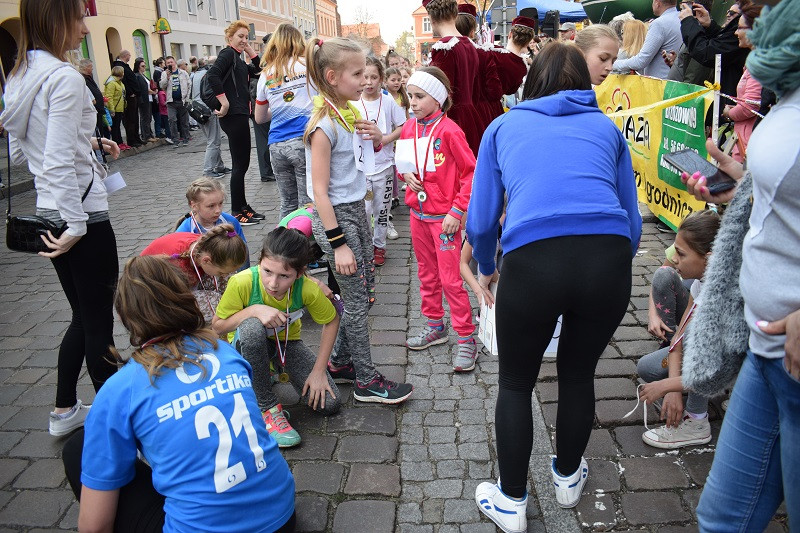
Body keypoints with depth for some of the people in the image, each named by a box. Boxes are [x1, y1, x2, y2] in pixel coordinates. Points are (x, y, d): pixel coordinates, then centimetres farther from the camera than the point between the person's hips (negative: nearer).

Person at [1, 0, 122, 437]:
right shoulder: (65, 78, -16)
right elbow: (60, 162, -23)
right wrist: (76, 227, -20)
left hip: (49, 215, 9)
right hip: (82, 214, -9)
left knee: (84, 316, 20)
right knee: (99, 322, 3)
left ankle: (64, 411, 31)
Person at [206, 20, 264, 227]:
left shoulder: (237, 58, 20)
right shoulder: (227, 53, -8)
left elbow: (257, 70, 24)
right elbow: (212, 74, -24)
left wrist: (250, 51, 13)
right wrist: (224, 102, -23)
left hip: (240, 115, 10)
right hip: (233, 116, -10)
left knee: (242, 163, 13)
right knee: (240, 165, -5)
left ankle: (243, 207, 21)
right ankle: (237, 212, 2)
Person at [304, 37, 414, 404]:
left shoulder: (350, 113, 6)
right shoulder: (323, 126, -19)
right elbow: (319, 189, -20)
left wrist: (375, 139, 0)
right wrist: (338, 243, -23)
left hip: (357, 210, 9)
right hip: (336, 217, -9)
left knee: (365, 293, 16)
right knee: (357, 301, 1)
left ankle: (341, 362, 32)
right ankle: (367, 381, 15)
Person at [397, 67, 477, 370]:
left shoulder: (448, 130, -14)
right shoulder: (408, 128, 6)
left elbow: (471, 172, -14)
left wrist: (456, 211, -17)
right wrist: (405, 174, -3)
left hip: (444, 217, -7)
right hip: (417, 213, 7)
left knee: (450, 279, -5)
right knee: (427, 274, 16)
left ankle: (466, 339, 6)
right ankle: (435, 327, 31)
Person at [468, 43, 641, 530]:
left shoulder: (504, 126, 21)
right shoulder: (607, 128, 24)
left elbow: (480, 221, 14)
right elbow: (633, 223, 20)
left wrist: (487, 269, 33)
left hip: (532, 259, -2)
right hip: (609, 258, 3)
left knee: (516, 384, 21)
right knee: (579, 374, 27)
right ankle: (568, 478, 49)